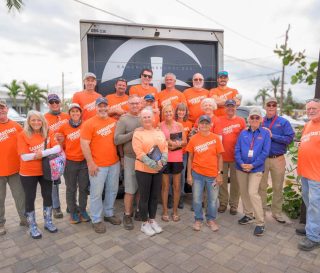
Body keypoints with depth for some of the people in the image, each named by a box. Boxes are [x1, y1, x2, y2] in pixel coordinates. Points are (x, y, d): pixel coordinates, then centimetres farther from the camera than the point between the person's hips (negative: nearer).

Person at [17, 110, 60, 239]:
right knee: (30, 198, 8)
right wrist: (48, 152, -21)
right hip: (28, 173, -3)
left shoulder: (48, 133, -3)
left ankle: (48, 222, 31)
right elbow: (24, 157, -17)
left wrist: (42, 153, -28)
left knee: (48, 196, 12)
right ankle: (32, 227, 25)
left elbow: (58, 148, -15)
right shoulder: (23, 135, -11)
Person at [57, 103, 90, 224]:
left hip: (84, 161, 1)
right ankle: (73, 212, 25)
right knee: (71, 189, 9)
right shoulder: (64, 127, -2)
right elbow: (63, 144, 10)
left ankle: (83, 210, 27)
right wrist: (61, 140, -10)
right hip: (70, 162, 0)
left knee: (84, 187, 11)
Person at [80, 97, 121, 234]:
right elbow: (84, 144, -13)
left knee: (112, 190, 17)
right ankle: (96, 220, 22)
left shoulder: (114, 121, 6)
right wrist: (90, 163, -16)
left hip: (114, 163, 6)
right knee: (96, 193, 6)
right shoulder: (89, 123, -9)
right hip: (97, 165, -5)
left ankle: (109, 213, 36)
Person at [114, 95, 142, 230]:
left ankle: (139, 211, 32)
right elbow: (117, 140, -14)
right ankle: (127, 216, 19)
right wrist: (133, 133, -19)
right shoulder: (123, 119, -6)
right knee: (130, 190, 2)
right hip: (131, 158, -4)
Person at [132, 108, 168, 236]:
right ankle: (144, 223, 21)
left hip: (158, 170, 5)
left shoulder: (159, 132, 10)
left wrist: (162, 161, -14)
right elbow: (139, 152, -16)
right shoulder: (138, 133, -7)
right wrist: (153, 164, -23)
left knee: (155, 196, 14)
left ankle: (152, 220, 31)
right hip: (143, 169, -5)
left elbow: (165, 148, 4)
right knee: (144, 197, 6)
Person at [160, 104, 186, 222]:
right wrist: (166, 143, -18)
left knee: (177, 186, 9)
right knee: (165, 185, 7)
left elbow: (185, 141, 3)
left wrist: (176, 144, -15)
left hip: (177, 158, 2)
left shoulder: (179, 125, 2)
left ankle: (175, 211, 25)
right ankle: (165, 211, 22)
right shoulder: (160, 126, -3)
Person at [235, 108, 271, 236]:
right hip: (241, 167, 4)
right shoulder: (243, 133, 7)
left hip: (256, 168, -4)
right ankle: (248, 215, 32)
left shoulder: (265, 133, -1)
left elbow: (265, 152, -7)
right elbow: (237, 150, 2)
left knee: (253, 193, -12)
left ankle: (260, 223, 1)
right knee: (244, 192, 12)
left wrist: (253, 165, -15)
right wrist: (241, 163, -13)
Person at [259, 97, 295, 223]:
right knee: (261, 186, 11)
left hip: (278, 159, -1)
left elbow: (289, 138, -13)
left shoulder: (284, 122, -1)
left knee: (278, 187, 11)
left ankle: (277, 212, 26)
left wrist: (272, 135, -17)